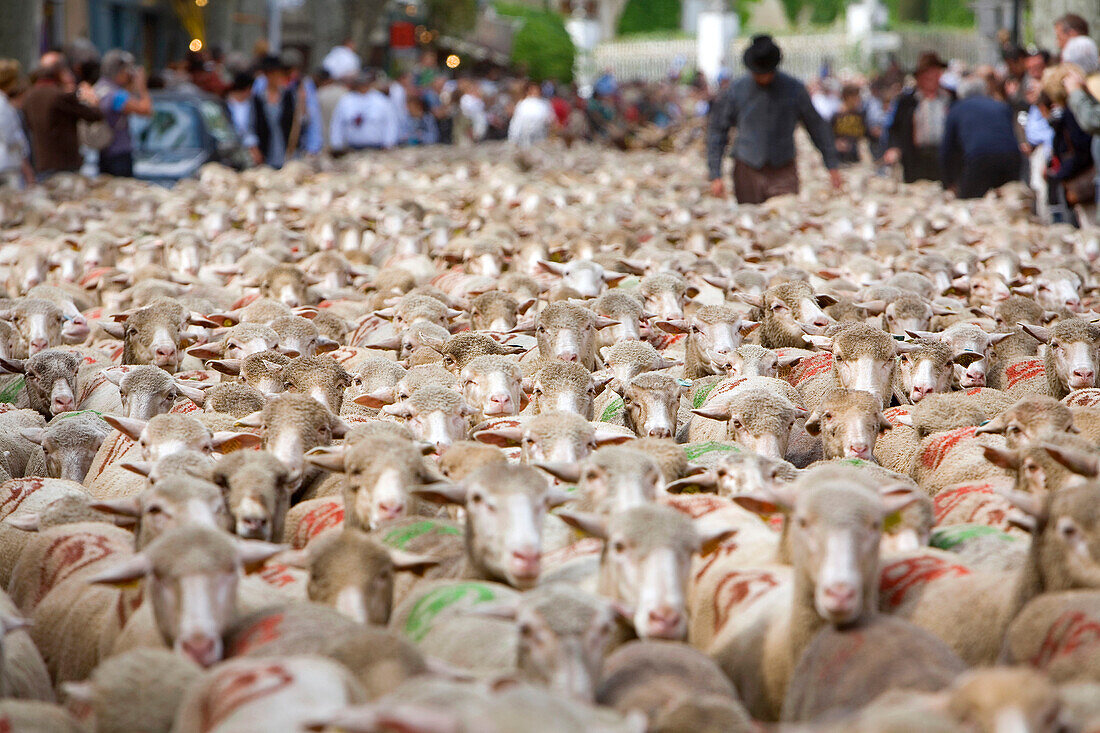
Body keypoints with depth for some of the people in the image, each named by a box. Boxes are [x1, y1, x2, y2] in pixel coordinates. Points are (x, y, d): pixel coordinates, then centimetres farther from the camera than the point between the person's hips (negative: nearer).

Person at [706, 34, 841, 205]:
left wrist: (832, 165, 13)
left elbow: (816, 125, 11)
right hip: (748, 172, 1)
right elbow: (716, 130, 6)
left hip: (784, 173, 0)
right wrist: (715, 175, 2)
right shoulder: (736, 91, -1)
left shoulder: (794, 89, 0)